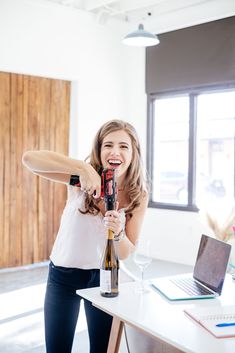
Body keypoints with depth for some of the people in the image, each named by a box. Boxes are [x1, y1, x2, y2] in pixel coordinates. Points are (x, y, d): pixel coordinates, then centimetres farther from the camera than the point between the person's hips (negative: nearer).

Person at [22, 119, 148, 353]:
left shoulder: (138, 196, -10)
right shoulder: (84, 179, -17)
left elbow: (125, 253, -9)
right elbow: (29, 158, -31)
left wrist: (118, 232, -31)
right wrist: (82, 168, -41)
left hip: (104, 276, 2)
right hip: (64, 274, -1)